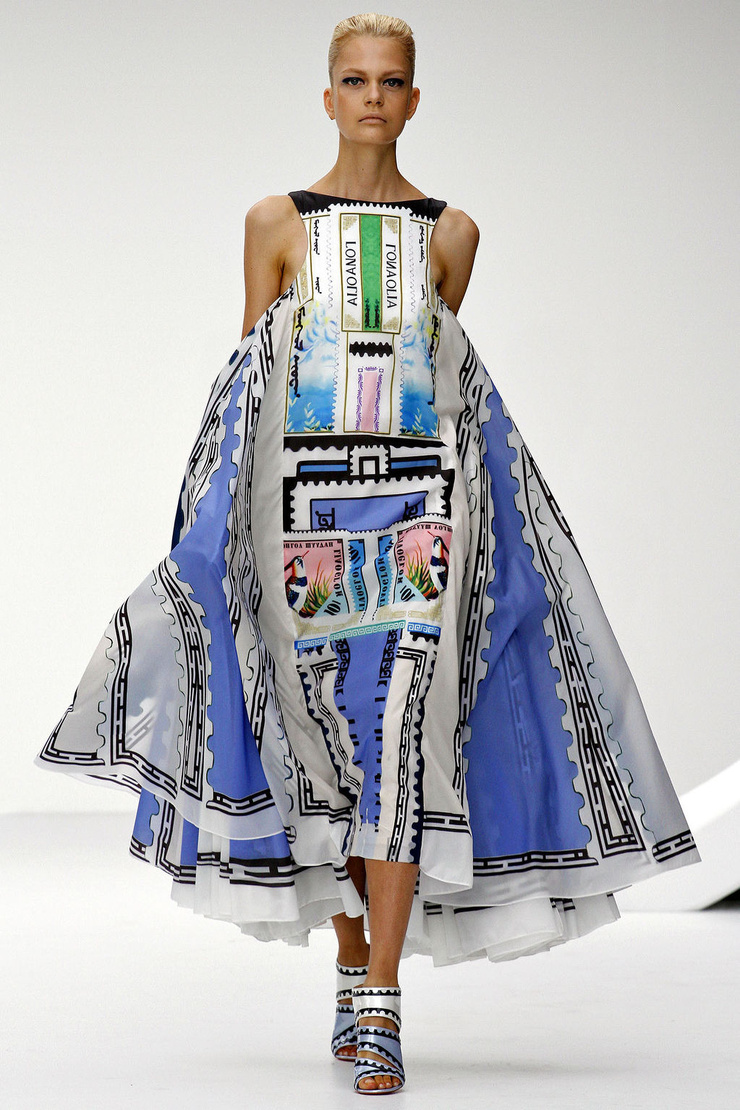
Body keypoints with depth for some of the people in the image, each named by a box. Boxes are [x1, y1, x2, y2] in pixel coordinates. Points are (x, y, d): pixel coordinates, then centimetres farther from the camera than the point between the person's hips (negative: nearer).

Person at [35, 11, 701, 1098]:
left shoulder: (451, 233, 10)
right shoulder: (277, 223, 8)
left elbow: (442, 367, 14)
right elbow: (250, 376, 9)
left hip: (418, 501, 0)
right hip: (305, 499, 1)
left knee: (402, 735, -11)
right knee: (325, 739, 5)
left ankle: (379, 1008, -12)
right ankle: (355, 974, 21)